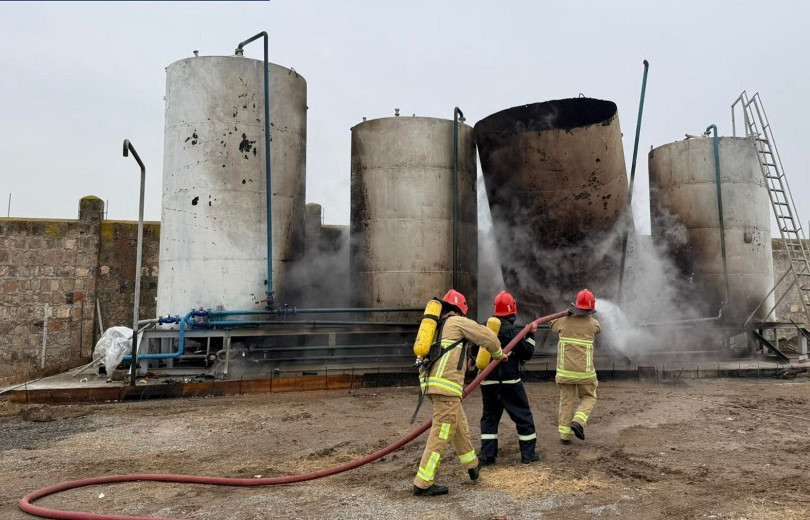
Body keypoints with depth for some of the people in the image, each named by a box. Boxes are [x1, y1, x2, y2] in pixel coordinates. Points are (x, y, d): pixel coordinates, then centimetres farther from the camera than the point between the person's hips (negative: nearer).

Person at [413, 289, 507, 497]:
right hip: (446, 385, -9)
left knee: (459, 425, 23)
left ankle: (472, 465, 38)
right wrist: (498, 354, 22)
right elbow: (488, 337, 3)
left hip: (430, 382, 9)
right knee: (441, 433, -5)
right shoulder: (458, 322, 1)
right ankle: (423, 484, -3)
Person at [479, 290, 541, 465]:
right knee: (523, 416, 9)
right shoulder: (513, 332, -12)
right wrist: (530, 336, 4)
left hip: (488, 382, 5)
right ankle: (528, 453, 15)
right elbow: (527, 354, -5)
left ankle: (487, 455, 11)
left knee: (489, 416, 13)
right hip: (510, 382, -5)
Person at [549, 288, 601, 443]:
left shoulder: (564, 321, -3)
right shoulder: (593, 323, -6)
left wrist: (569, 314, 29)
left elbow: (552, 323, 21)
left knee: (566, 400, 12)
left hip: (565, 370, 2)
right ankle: (578, 422, -5)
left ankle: (564, 434, 10)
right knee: (588, 398, 17)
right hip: (584, 371, -2)